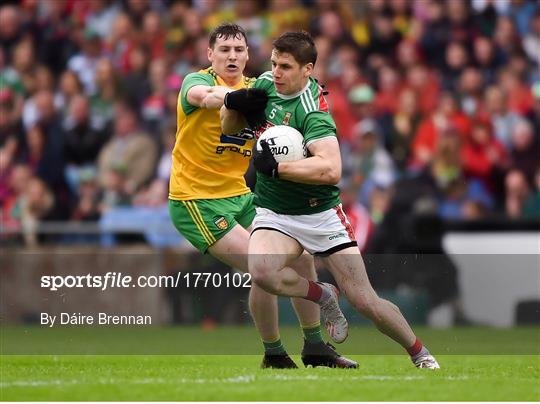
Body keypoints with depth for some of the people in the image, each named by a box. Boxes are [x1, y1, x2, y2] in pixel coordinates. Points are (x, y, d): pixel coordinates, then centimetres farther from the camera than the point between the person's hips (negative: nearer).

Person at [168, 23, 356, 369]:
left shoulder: (255, 88, 9)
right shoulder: (198, 80, -11)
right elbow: (201, 95, -35)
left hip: (242, 197, 7)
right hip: (198, 201, -7)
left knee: (302, 259, 2)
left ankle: (315, 347, 18)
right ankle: (274, 355, -1)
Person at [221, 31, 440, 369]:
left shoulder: (312, 109, -23)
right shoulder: (266, 84, -2)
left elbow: (331, 170, -38)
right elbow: (229, 127, 14)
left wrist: (276, 166, -35)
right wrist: (233, 104, -8)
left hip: (320, 213, -4)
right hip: (274, 214, 4)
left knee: (365, 301, -4)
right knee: (261, 271, -30)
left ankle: (420, 354, 21)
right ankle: (323, 297, -1)